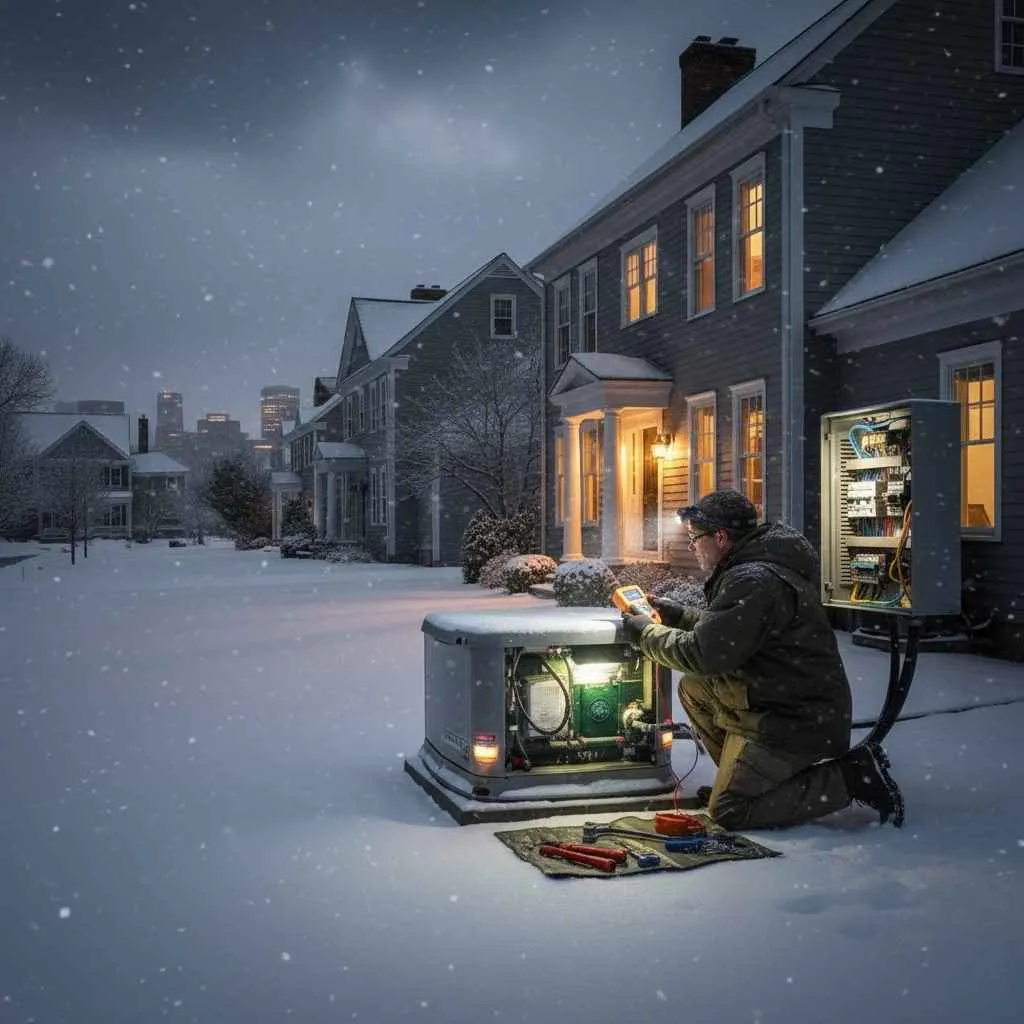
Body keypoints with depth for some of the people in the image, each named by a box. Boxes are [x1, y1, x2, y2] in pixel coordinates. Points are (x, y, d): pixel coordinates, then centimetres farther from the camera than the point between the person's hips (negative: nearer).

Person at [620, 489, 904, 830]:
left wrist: (648, 633, -10)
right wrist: (681, 616, 18)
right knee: (693, 688, 15)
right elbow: (725, 628, 26)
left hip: (801, 722, -10)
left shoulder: (753, 581, -24)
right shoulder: (751, 567, 11)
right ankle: (745, 777, 15)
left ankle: (851, 776, -6)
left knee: (728, 810, -8)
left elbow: (703, 655, -24)